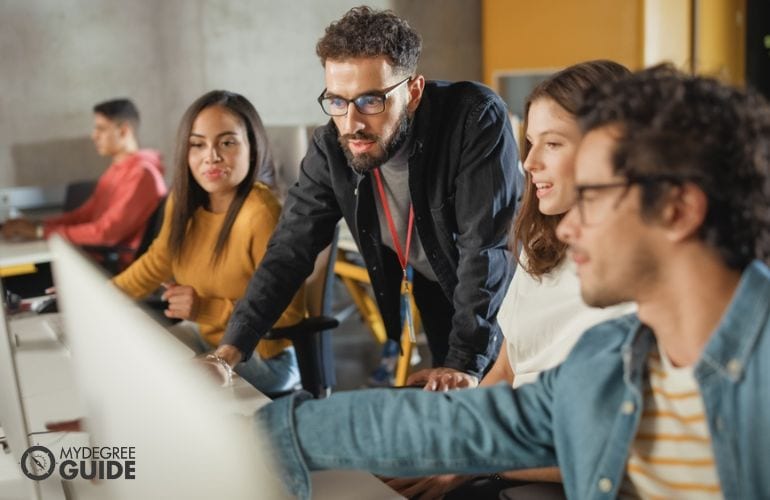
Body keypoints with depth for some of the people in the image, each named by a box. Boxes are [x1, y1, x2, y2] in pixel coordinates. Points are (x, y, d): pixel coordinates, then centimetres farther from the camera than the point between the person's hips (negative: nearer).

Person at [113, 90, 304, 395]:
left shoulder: (261, 216, -27)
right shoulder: (184, 202, -5)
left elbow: (287, 313, -24)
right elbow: (157, 262, 15)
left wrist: (206, 309, -29)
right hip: (205, 336, 7)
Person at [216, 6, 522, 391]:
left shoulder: (476, 119, -29)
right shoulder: (331, 149, -16)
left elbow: (486, 247, -31)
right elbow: (290, 250, -14)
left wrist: (465, 363, -36)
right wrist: (231, 348, -24)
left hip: (505, 307, -3)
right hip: (434, 305, 3)